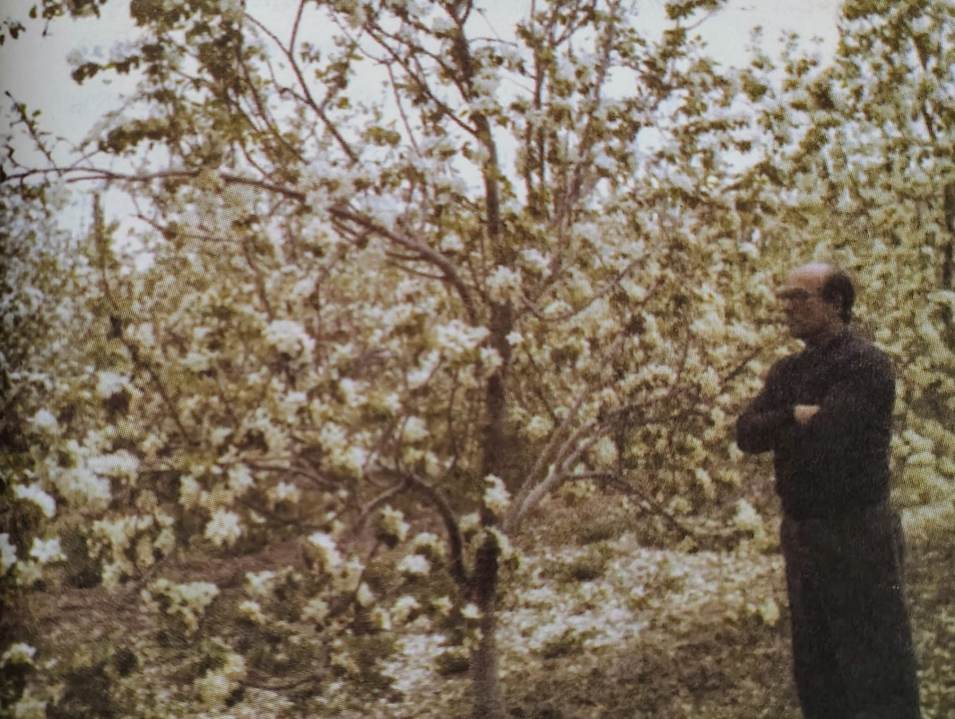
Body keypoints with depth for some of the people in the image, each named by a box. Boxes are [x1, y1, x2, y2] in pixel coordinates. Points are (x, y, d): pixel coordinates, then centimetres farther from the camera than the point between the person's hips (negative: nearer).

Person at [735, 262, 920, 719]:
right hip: (800, 535, 8)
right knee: (815, 673, 16)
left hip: (856, 533, -8)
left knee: (876, 673, -1)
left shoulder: (865, 365, -14)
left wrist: (779, 429, -5)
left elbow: (822, 438, -25)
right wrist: (793, 416, -16)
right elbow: (746, 434, 0)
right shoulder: (788, 371, 12)